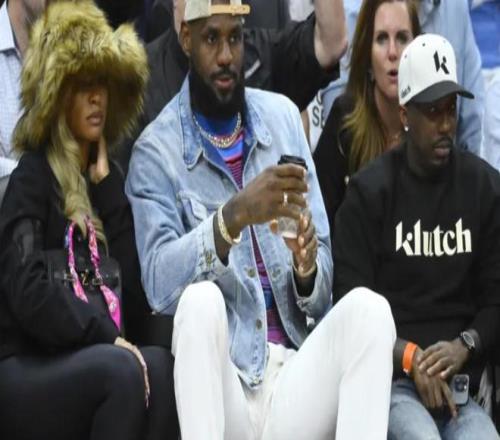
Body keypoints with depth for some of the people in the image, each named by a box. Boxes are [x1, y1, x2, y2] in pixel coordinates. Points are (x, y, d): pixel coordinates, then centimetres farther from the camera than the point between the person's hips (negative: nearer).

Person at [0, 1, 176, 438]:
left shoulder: (102, 175, 15)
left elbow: (128, 281, 2)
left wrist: (107, 185, 0)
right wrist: (107, 335, -17)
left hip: (82, 357, 6)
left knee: (159, 364, -22)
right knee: (123, 371, -31)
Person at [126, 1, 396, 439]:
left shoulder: (283, 117, 10)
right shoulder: (156, 150, -1)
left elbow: (322, 296, 10)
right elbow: (159, 282, -18)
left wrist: (307, 269, -14)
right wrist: (234, 215, -32)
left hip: (293, 374, 4)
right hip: (218, 384, -4)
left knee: (367, 308, -23)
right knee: (200, 299, -32)